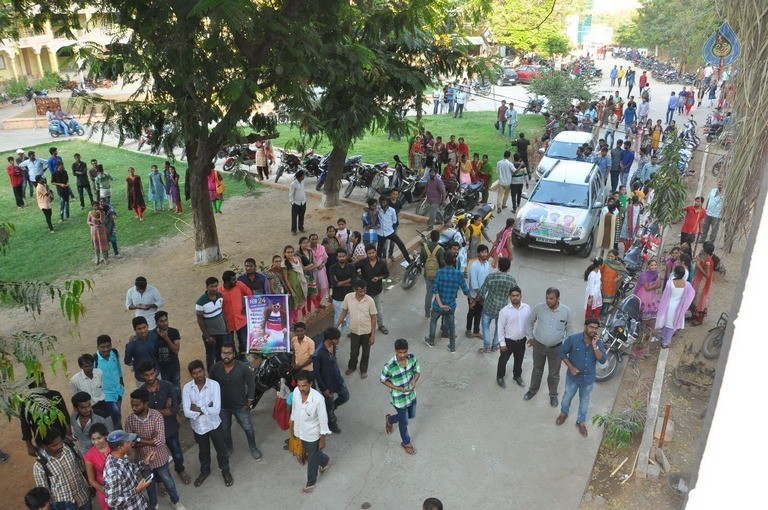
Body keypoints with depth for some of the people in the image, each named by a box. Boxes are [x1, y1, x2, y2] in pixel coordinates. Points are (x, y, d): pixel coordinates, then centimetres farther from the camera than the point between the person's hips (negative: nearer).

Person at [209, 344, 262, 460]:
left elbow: (251, 384, -10)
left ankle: (253, 448, 41)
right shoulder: (214, 369, -18)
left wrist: (249, 402, -7)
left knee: (248, 428, 15)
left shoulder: (243, 367, -23)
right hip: (222, 407, 2)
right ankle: (229, 448, 50)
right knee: (225, 429, 22)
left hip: (240, 406, -2)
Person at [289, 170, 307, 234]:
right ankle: (293, 230, 15)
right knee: (294, 217, 5)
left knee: (301, 216, 17)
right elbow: (291, 194, -13)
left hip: (303, 202, 6)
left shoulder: (302, 182, 0)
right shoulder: (293, 184, -20)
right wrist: (292, 202, -13)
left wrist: (305, 199, 11)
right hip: (296, 203, -6)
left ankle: (301, 228, 32)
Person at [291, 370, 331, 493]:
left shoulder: (317, 398, -35)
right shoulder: (296, 391, -19)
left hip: (312, 434, -5)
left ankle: (311, 483, 42)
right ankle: (325, 462, 59)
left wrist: (322, 439, -13)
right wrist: (293, 426, 13)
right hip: (301, 431, 5)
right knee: (311, 452, 29)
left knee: (312, 459, 17)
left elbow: (323, 420, -22)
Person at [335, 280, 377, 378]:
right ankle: (351, 367, 47)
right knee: (353, 352, 18)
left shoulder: (370, 300, -21)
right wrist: (336, 326, 1)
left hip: (367, 331, -1)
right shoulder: (348, 297, -17)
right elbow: (344, 312, 0)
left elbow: (373, 318, -12)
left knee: (365, 352, 18)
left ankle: (363, 369, 43)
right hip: (354, 331, 1)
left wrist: (373, 335, -11)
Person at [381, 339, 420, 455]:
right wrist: (397, 388, -24)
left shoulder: (412, 357, -19)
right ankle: (406, 443, 47)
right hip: (399, 398, -5)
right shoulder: (389, 366, -32)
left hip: (411, 394, 5)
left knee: (411, 415, 29)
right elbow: (383, 380, -14)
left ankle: (390, 419, 55)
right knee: (404, 421, 17)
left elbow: (417, 371, -2)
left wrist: (414, 380, -23)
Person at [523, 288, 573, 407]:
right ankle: (533, 390, 45)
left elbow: (569, 329, 1)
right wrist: (530, 337, 3)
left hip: (556, 348, 0)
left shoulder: (566, 311, -14)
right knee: (537, 369, 21)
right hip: (539, 345, 0)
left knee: (554, 374, 15)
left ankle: (553, 395, 39)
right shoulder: (539, 307, -15)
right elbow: (529, 321, 2)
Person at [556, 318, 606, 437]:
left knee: (584, 400, 20)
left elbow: (602, 360, -22)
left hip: (588, 378, 2)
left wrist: (595, 346, -31)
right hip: (573, 376, -1)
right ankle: (564, 413, 50)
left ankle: (580, 421, 42)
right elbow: (562, 352, -10)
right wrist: (570, 367, -17)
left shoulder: (598, 342, -14)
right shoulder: (573, 339, -21)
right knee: (567, 396, 21)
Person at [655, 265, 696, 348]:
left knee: (665, 322, 22)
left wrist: (662, 307, -3)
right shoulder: (687, 284, -16)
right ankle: (666, 343, 27)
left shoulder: (670, 283, -27)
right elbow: (692, 293, 5)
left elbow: (665, 297, -17)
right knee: (672, 325, 18)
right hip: (678, 308, 2)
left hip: (669, 307, -2)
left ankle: (664, 340, 39)